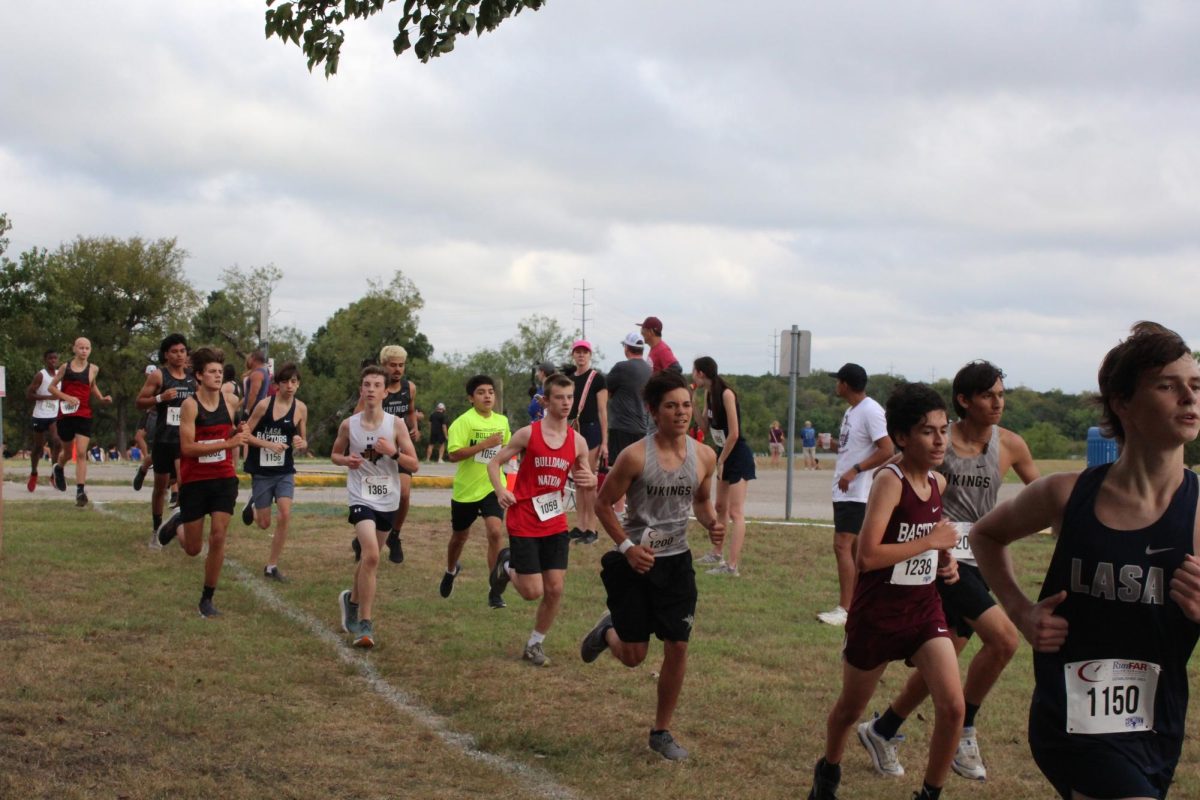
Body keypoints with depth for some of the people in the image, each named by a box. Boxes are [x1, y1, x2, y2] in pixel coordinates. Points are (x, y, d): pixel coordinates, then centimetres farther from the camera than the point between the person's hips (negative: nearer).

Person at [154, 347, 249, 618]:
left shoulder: (230, 402, 3)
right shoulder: (190, 405, -13)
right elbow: (187, 446, -21)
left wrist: (239, 432, -5)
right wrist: (228, 442, -26)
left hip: (224, 478, 3)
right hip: (194, 481, -3)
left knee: (218, 538, -8)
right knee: (193, 549, 7)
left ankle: (207, 599, 6)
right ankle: (177, 523, 43)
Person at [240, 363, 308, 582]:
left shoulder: (300, 408, -1)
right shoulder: (265, 404, -11)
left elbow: (304, 443, 9)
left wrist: (301, 444, -14)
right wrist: (268, 444, -22)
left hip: (285, 471, 2)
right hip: (262, 471, -2)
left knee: (285, 514, -15)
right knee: (265, 524, 5)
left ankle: (272, 566, -1)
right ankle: (253, 505, 42)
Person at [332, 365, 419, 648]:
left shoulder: (396, 424, -4)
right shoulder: (349, 425, -3)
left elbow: (414, 465, -4)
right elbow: (335, 455, 13)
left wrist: (392, 452, -21)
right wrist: (346, 460, -9)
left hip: (388, 500, 3)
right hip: (361, 498, -2)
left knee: (369, 557, 17)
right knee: (371, 556, -21)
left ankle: (352, 600, 46)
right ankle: (365, 624, -16)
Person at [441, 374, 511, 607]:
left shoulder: (502, 421, 4)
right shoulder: (464, 421, -13)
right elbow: (454, 454, -23)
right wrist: (484, 444, -27)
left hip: (492, 487, 2)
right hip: (466, 489, -2)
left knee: (495, 532, -17)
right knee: (460, 535, 17)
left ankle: (495, 590, -11)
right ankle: (451, 571, 49)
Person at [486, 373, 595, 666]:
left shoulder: (577, 441, 1)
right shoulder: (528, 434, -9)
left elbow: (584, 477, 12)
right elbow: (494, 462, -1)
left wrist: (589, 481, -13)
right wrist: (501, 491, -19)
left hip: (555, 524, 4)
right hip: (523, 523, -4)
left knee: (555, 589, -1)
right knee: (533, 592, -5)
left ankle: (535, 644, 19)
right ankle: (507, 565, 28)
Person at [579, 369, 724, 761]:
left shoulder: (704, 457, -3)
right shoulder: (635, 456, -17)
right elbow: (603, 504, -7)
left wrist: (712, 523, -7)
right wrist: (627, 546, -17)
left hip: (676, 561, 4)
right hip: (635, 562, -4)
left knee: (677, 647, 1)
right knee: (634, 656, 3)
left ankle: (661, 732, 18)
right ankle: (608, 631, 40)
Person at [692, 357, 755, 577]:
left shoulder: (726, 394, -20)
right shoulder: (708, 394, 5)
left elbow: (734, 433, -21)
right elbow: (706, 427, 11)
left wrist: (721, 461, -15)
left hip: (738, 456, -10)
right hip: (725, 455, 10)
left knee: (735, 512, -11)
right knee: (721, 507, 20)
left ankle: (732, 566, -14)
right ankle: (717, 554, 34)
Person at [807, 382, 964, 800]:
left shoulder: (938, 483, 2)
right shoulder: (890, 481, -20)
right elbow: (867, 555, -29)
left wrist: (945, 559, 3)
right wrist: (932, 541, -24)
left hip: (924, 608, 5)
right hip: (878, 613, -5)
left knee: (953, 707, -10)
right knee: (851, 707, 16)